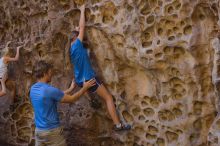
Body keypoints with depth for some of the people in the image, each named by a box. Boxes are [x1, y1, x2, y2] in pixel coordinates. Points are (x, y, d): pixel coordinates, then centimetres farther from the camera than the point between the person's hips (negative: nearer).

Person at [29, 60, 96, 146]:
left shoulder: (33, 89, 4)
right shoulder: (49, 90, -21)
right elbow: (71, 99, -9)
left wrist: (70, 89, 20)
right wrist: (85, 88, 2)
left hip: (38, 130, 7)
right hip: (52, 131, -7)